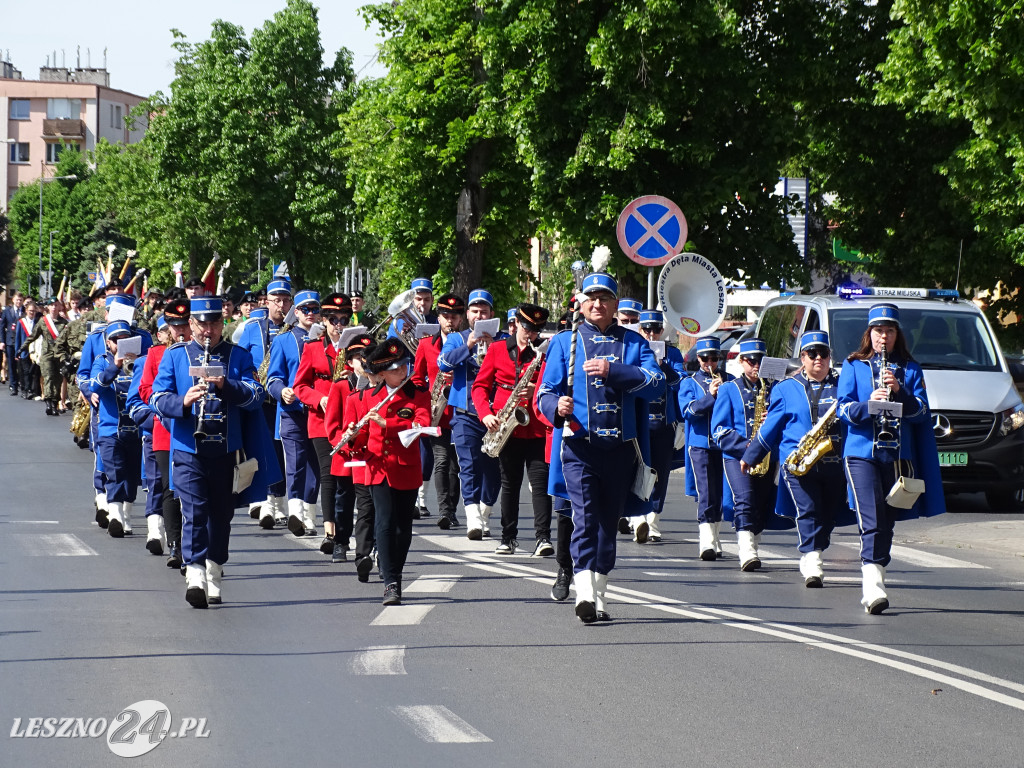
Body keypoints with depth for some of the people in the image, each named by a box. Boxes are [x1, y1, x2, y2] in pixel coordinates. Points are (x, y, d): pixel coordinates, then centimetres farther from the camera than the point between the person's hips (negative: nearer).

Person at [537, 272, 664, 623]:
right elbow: (545, 393, 4)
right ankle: (585, 594, -26)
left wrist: (613, 371, -18)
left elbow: (655, 383, -5)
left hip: (621, 448, 3)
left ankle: (599, 597, 18)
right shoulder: (565, 343, 9)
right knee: (585, 519, -16)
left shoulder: (634, 342, 11)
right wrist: (557, 407, -20)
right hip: (579, 448, -2)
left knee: (609, 522, 10)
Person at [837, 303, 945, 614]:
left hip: (898, 455, 3)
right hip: (861, 453, -3)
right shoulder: (853, 367, 8)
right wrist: (868, 404, -19)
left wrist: (899, 391, -15)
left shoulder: (910, 369, 12)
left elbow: (920, 411, 2)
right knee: (872, 520, -17)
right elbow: (844, 410, 0)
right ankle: (872, 586, -26)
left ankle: (874, 586, 19)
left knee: (887, 522, 7)